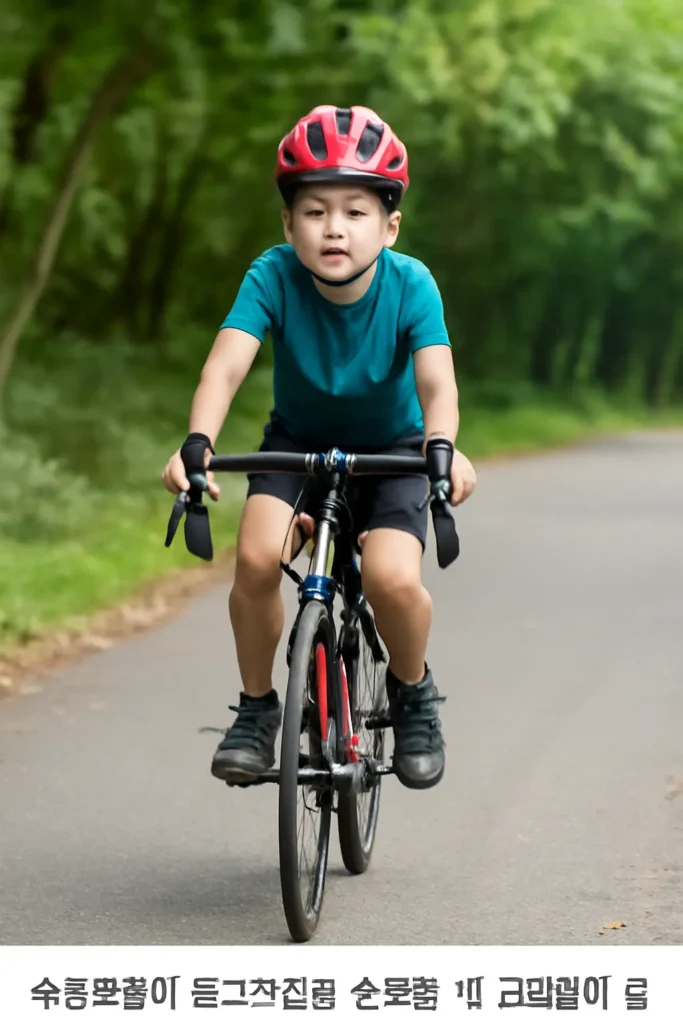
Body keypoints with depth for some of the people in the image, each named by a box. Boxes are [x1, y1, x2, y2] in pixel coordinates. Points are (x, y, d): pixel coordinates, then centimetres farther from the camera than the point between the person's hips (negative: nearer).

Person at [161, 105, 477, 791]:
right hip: (298, 441, 1)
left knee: (392, 578, -26)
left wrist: (442, 448, -56)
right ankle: (257, 707, -3)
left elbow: (436, 379, -35)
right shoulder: (273, 277, -23)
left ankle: (412, 694, 6)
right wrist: (197, 443, -53)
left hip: (391, 449, -1)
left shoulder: (410, 285, -24)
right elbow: (226, 363, -35)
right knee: (257, 556, -27)